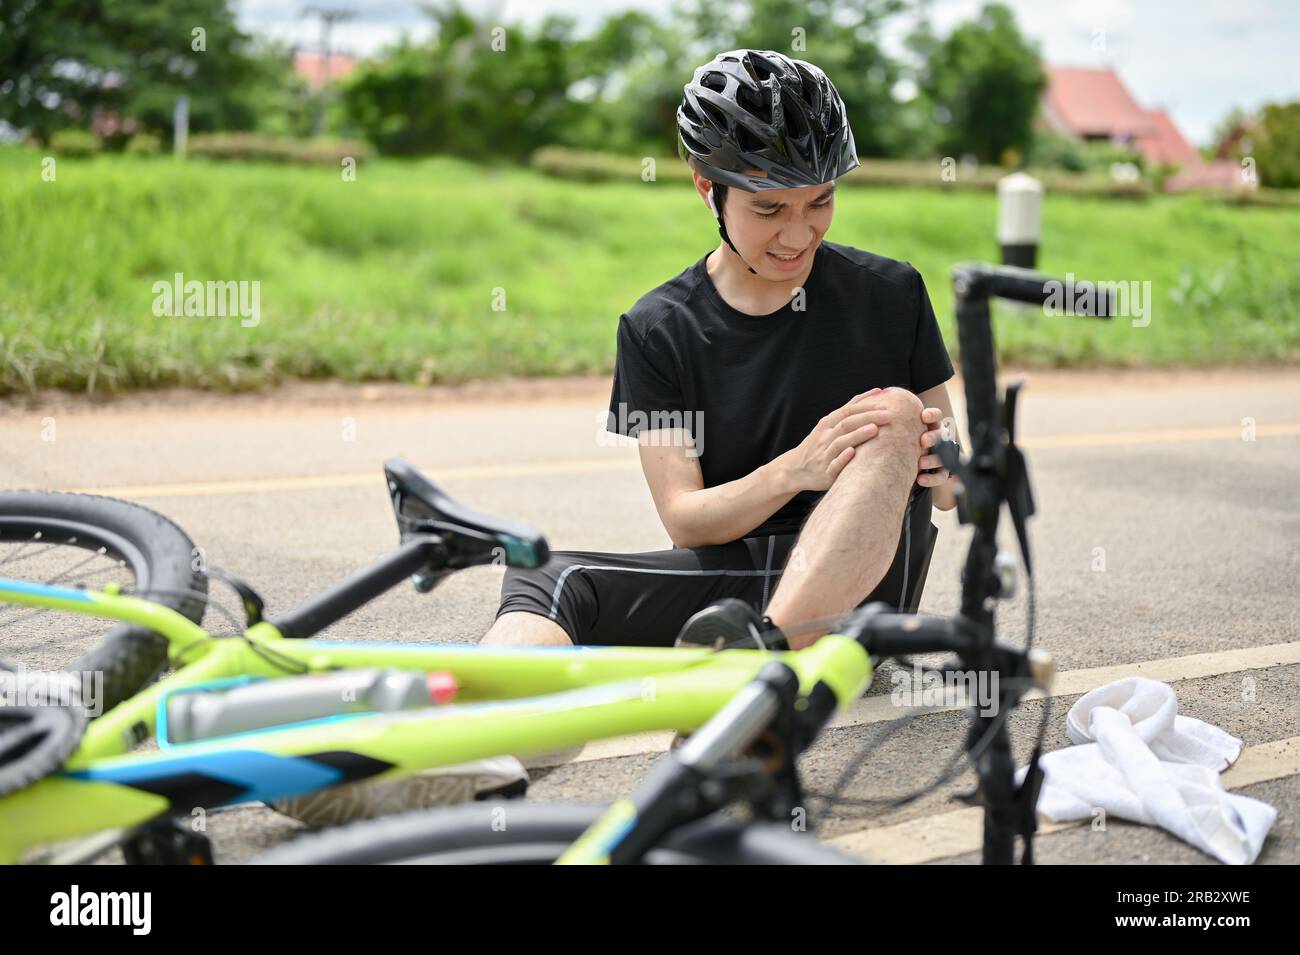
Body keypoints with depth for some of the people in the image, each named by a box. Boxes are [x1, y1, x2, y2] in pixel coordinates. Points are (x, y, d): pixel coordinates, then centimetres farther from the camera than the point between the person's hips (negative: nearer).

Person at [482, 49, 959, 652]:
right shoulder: (657, 329, 4)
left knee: (895, 414, -27)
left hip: (860, 589, -1)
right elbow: (683, 518, -4)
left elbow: (952, 491, 8)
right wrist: (795, 471, -24)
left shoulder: (890, 294, 3)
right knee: (544, 578, -23)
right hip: (724, 576, 1)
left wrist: (944, 469, -18)